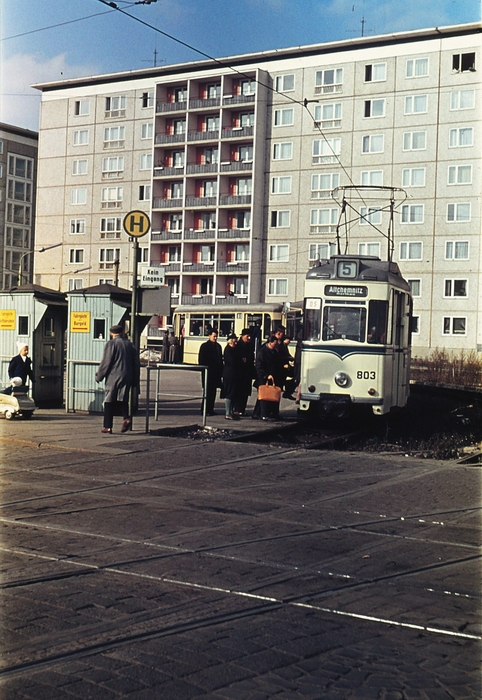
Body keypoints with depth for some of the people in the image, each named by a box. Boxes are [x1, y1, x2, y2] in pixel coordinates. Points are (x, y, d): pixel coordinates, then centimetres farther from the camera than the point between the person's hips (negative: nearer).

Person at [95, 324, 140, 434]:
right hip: (127, 378, 5)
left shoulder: (111, 344, -5)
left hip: (113, 377, -5)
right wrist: (135, 381, 17)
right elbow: (136, 363, 12)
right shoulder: (130, 344, 11)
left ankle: (108, 426, 1)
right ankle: (126, 417, -11)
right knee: (122, 400, 14)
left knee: (109, 402, 2)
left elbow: (106, 362, -9)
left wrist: (99, 376, 1)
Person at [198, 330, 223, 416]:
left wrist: (220, 372, 11)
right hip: (208, 372, -6)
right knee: (207, 390, -6)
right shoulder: (205, 346, -3)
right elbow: (201, 359, -5)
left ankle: (210, 409, 13)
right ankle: (205, 410, -3)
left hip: (216, 372, 6)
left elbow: (220, 359, 15)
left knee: (213, 391, 8)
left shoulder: (218, 346, 14)